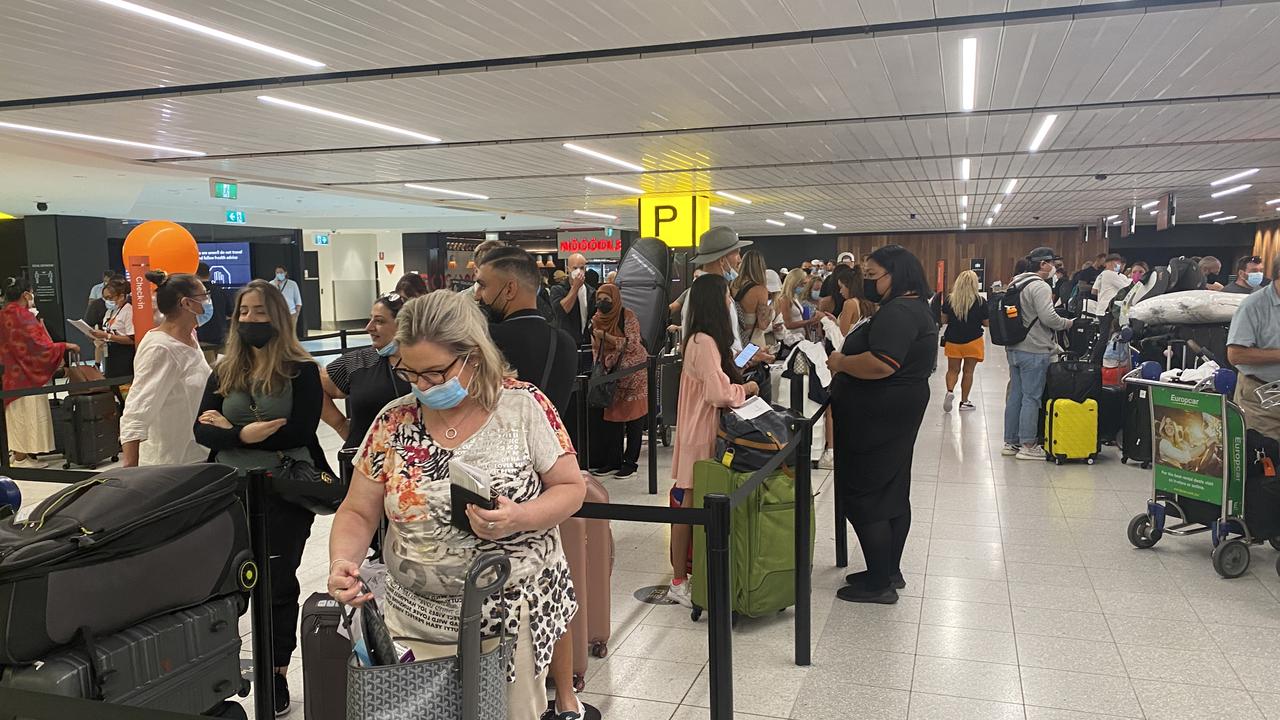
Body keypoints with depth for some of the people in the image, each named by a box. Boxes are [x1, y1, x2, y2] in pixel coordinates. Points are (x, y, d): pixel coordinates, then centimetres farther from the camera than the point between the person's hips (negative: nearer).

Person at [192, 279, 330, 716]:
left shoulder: (302, 371, -6)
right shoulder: (224, 372, 7)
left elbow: (300, 432, -16)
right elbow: (203, 432, -1)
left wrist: (229, 429, -11)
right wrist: (244, 434, -23)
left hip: (285, 492, -4)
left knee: (278, 583, 6)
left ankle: (277, 675, 21)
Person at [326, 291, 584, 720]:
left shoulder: (524, 406, -10)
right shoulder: (393, 423, -3)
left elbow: (571, 488, -5)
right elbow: (358, 512, 3)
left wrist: (519, 518, -23)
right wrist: (342, 563, -17)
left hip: (516, 617, -2)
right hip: (419, 621, 2)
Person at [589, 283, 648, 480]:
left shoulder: (628, 317, -10)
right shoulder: (597, 320, 8)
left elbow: (631, 344, -19)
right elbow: (596, 348, 14)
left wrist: (605, 335, -21)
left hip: (634, 373, -6)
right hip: (612, 376, 6)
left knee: (633, 417, -1)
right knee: (611, 417, 6)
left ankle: (630, 462, 6)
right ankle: (613, 461, 15)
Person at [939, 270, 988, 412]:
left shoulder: (949, 299, -5)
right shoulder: (979, 301, -10)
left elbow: (944, 319, 4)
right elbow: (986, 322, -3)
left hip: (952, 340, 2)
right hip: (973, 341, -2)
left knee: (953, 370, 14)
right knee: (968, 371, 8)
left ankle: (950, 391, -10)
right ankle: (964, 401, 14)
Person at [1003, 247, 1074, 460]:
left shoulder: (1015, 284, 14)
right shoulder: (1040, 287, -15)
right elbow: (1048, 318, -20)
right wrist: (1069, 323, -5)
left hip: (1014, 348, 9)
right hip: (1034, 351, -9)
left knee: (1015, 395, 13)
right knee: (1031, 397, -3)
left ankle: (1010, 442, 19)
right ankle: (1027, 445, 0)